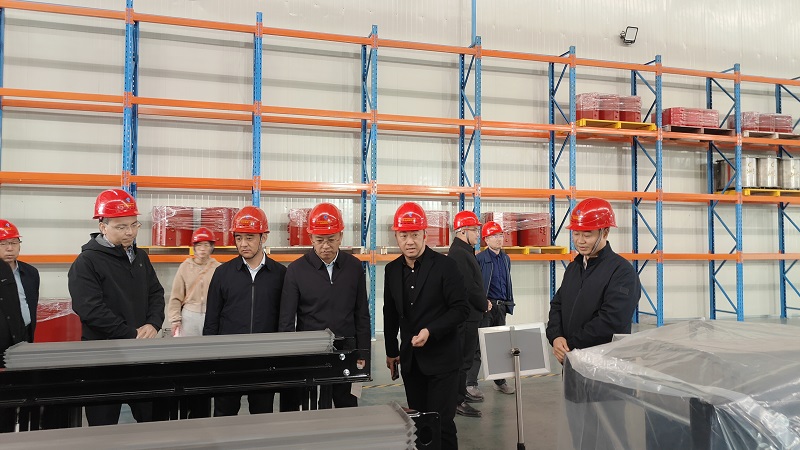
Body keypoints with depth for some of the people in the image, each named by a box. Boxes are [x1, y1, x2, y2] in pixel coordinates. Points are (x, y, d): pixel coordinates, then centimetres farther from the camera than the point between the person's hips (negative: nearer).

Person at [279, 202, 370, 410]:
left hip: (347, 352, 2)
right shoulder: (296, 270, -5)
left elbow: (362, 314, 6)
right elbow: (287, 321, -3)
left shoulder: (354, 267, 2)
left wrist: (362, 353, 3)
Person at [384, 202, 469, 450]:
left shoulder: (445, 265, -11)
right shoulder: (392, 269, 5)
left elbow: (461, 308, -12)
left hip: (441, 357, -5)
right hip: (410, 359, 5)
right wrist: (391, 351, 16)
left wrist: (430, 331, -22)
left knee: (441, 422, -4)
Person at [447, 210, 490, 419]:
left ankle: (459, 393, 28)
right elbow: (470, 287, -22)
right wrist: (485, 304, -7)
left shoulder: (462, 251, 16)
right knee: (463, 359, -3)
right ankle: (459, 401, 5)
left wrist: (482, 302, 8)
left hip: (467, 313, 11)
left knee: (463, 357, 18)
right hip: (467, 314, -11)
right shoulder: (460, 254, -18)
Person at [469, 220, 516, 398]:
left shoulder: (506, 258, 12)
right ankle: (471, 384, -1)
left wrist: (510, 303, 16)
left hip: (501, 307, 7)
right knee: (478, 344, -6)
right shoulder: (480, 259, -9)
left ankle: (500, 380, 27)